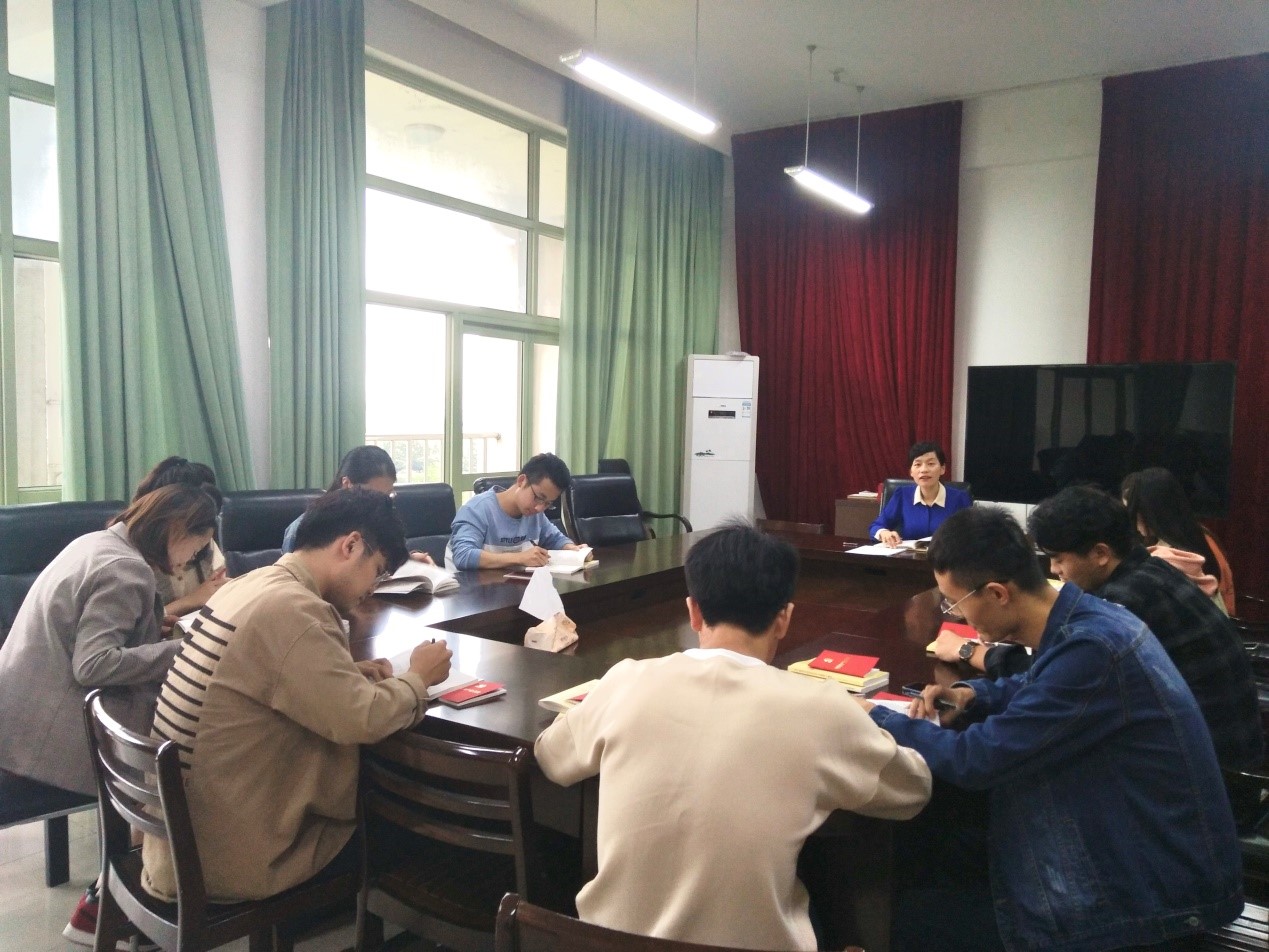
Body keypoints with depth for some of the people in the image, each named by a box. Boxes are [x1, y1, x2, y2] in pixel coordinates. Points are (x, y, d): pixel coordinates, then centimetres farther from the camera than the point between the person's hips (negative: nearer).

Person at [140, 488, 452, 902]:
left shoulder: (253, 584, 4)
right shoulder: (290, 607, -24)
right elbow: (361, 720, -27)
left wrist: (349, 674, 3)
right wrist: (418, 679, -9)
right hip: (229, 857, -8)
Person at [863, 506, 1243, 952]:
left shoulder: (1091, 649, -28)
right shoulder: (1085, 618, 1)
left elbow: (976, 759, -26)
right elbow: (1039, 687, 22)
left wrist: (876, 719, -12)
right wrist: (972, 694, 3)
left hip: (1151, 895, -9)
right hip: (1128, 856, 9)